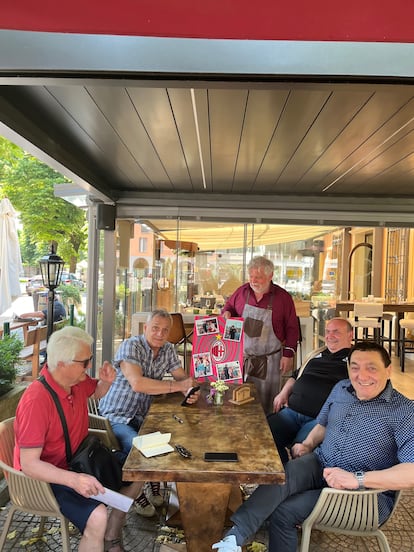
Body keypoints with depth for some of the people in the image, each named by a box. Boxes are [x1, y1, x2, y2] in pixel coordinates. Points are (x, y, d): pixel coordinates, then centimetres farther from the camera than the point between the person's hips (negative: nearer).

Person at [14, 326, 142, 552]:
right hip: (48, 475, -8)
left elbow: (96, 392, 15)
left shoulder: (78, 380, -9)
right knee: (97, 516, -30)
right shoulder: (36, 401, -32)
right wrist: (74, 479, -42)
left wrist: (106, 381, -9)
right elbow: (29, 464, -29)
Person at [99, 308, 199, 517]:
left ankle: (155, 484, 13)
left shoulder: (168, 350, 2)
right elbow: (137, 383, -32)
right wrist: (177, 386, -28)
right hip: (117, 415, -6)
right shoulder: (130, 346, -19)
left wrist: (190, 391, -21)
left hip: (143, 415, 6)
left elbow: (182, 377, 4)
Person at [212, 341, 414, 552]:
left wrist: (358, 479, -30)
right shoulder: (341, 389, 6)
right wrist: (308, 445, 3)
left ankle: (237, 535, -5)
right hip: (319, 466, 5)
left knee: (284, 510, -23)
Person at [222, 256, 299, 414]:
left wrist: (288, 354, -6)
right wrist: (227, 312, -6)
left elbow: (292, 328, -2)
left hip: (269, 359, -2)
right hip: (242, 356, 3)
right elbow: (229, 305, 18)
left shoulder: (283, 297, -7)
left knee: (265, 401, 7)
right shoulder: (242, 291, 0)